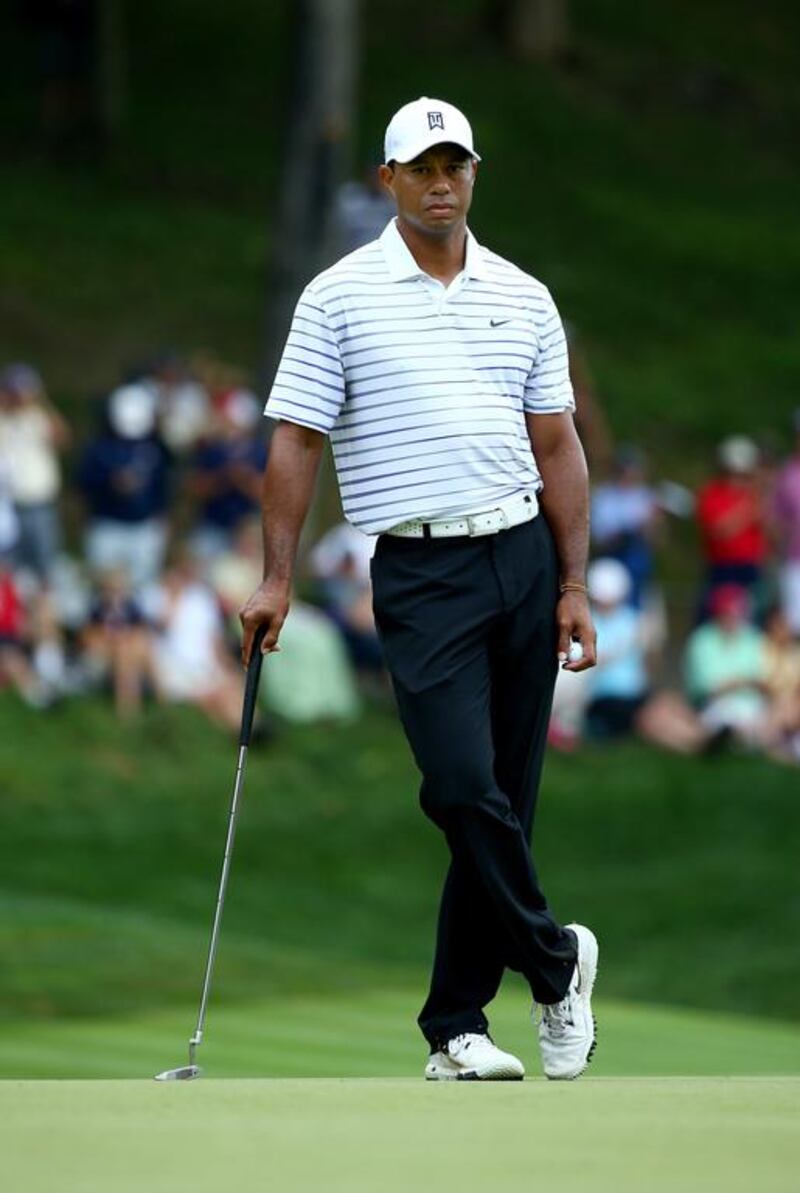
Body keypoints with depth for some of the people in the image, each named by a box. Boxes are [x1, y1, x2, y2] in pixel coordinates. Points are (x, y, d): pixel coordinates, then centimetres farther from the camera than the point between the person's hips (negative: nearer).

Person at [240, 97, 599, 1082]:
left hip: (524, 557, 4)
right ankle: (555, 960, 3)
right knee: (462, 787, -18)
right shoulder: (339, 297, 0)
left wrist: (573, 583, 6)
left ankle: (455, 1025, 11)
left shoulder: (523, 298, 10)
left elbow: (556, 447, 12)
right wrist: (276, 579, -8)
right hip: (422, 571, -4)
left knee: (503, 801, 3)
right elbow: (296, 443, -2)